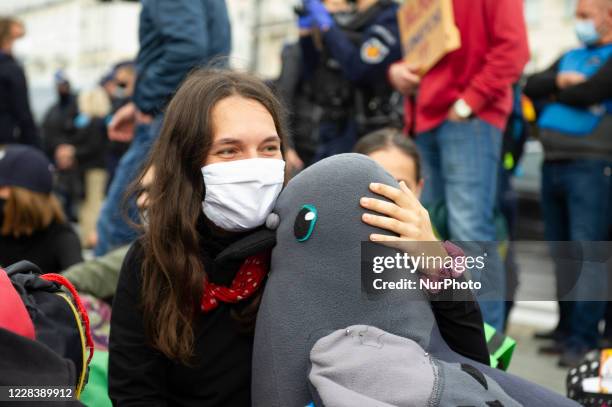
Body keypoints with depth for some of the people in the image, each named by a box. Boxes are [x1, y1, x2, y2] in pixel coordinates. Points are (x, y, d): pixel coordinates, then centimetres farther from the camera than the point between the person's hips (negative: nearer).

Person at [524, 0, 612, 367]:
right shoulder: (570, 57, 22)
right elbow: (532, 86, 12)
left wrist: (554, 94, 3)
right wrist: (560, 81, -6)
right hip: (554, 166, 8)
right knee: (562, 254, 9)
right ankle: (566, 329, 17)